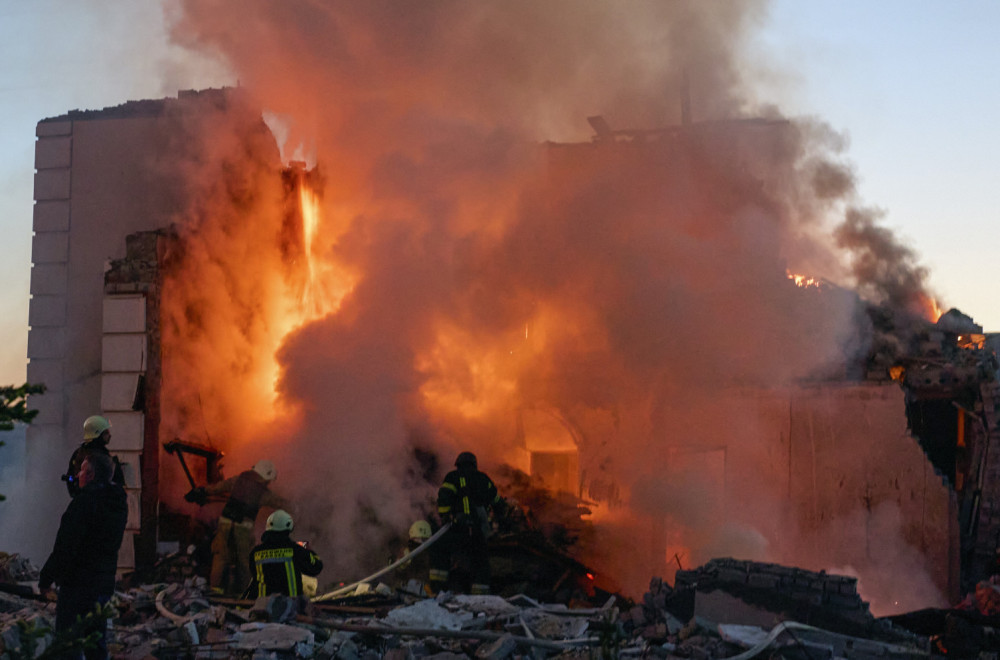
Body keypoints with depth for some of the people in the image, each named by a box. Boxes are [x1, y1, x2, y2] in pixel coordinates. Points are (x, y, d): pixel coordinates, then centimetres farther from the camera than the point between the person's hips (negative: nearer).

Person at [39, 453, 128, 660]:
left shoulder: (86, 500, -16)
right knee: (96, 641, 16)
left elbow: (65, 545, -18)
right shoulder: (119, 503, 11)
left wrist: (46, 578, -11)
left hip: (79, 582, -9)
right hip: (105, 581, 9)